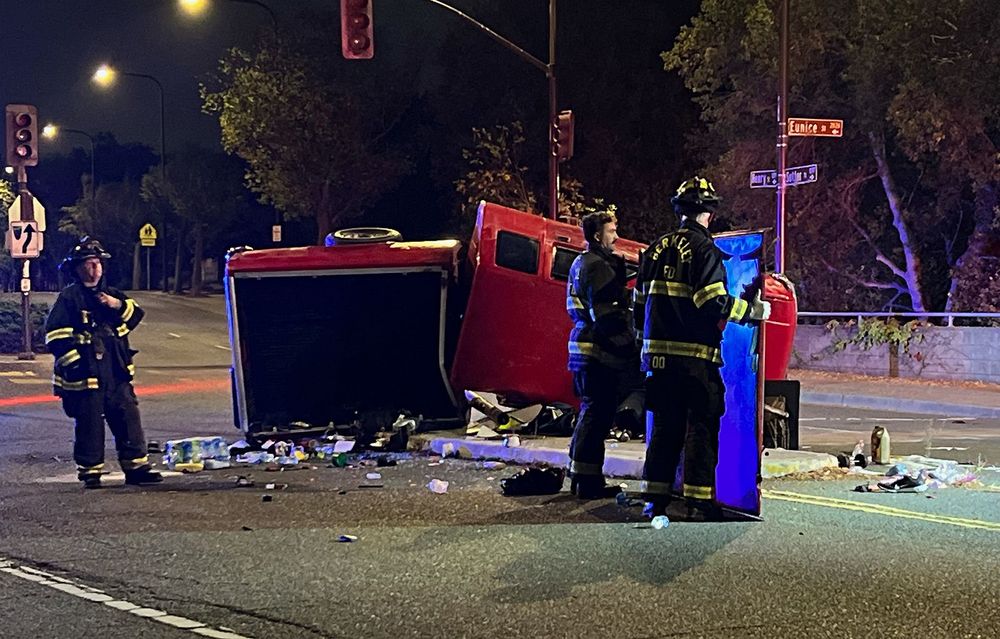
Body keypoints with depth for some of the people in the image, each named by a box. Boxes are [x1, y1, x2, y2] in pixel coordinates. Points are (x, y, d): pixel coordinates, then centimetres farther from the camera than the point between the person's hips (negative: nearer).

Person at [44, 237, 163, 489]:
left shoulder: (110, 294, 16)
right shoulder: (69, 297, -4)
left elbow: (135, 314, 11)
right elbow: (55, 334, -9)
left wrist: (118, 305, -7)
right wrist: (72, 359, -14)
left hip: (117, 373, 6)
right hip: (86, 375, -6)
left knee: (128, 418, 5)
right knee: (90, 424, -1)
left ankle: (136, 467, 11)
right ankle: (90, 472, 9)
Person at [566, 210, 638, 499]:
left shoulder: (582, 263, 19)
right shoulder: (598, 266, -14)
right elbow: (607, 315, -21)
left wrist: (618, 267, 11)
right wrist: (630, 348, -18)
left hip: (585, 345, 11)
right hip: (599, 350, -11)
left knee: (591, 411, 17)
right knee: (598, 413, -7)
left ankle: (580, 476, 23)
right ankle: (588, 482, -6)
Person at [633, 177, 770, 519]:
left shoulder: (655, 250, 13)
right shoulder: (703, 249, -8)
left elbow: (639, 304, 18)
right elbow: (714, 301, -17)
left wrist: (645, 340, 29)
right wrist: (754, 310, -6)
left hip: (658, 355, 6)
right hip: (695, 356, -6)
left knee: (664, 426, 12)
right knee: (700, 426, 0)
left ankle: (655, 497, 12)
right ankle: (699, 500, -1)